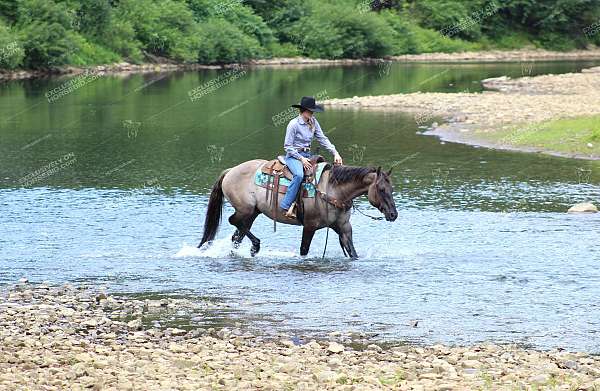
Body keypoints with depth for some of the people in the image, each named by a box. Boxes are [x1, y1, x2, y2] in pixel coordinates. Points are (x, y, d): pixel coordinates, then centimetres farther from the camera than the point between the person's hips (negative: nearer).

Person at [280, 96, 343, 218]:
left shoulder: (313, 122, 6)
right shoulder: (294, 124, -12)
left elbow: (323, 139, 8)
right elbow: (287, 146, -10)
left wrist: (335, 153, -5)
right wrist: (301, 159, -18)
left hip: (307, 155, 7)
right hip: (293, 156, -7)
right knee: (299, 175, -35)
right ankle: (286, 206, -34)